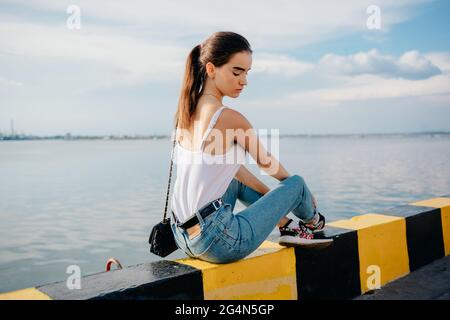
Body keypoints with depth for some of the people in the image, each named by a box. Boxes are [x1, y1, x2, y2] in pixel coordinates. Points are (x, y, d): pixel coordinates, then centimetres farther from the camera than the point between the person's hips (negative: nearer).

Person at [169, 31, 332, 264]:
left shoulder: (186, 112, 6)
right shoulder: (230, 118, -19)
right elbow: (265, 163, 0)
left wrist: (270, 193, 22)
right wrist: (290, 182, 23)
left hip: (183, 236, 8)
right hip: (216, 243, -8)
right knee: (296, 183, 7)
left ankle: (287, 227, 34)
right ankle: (311, 222, 42)